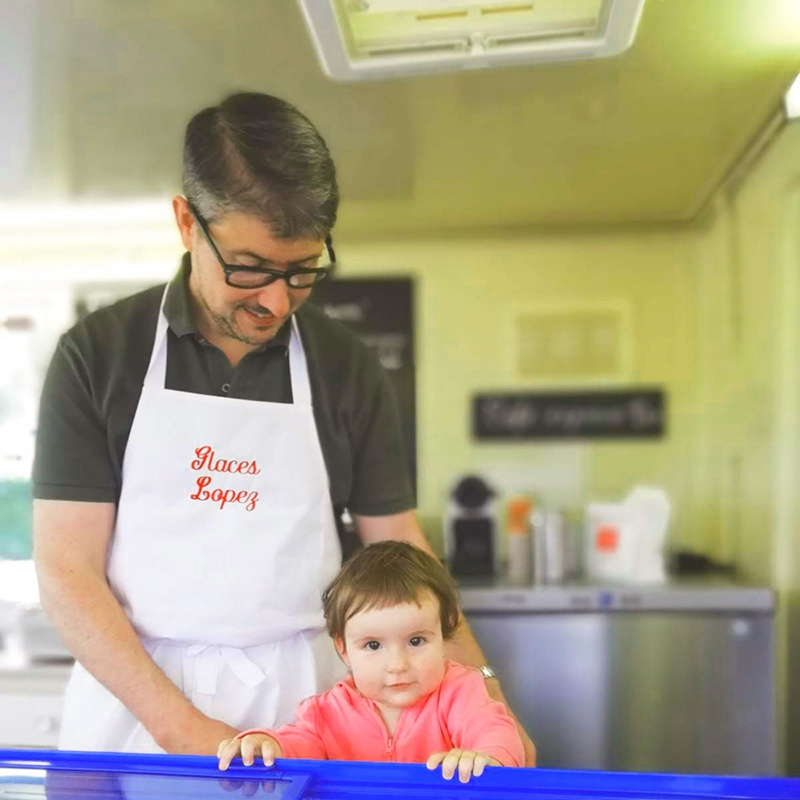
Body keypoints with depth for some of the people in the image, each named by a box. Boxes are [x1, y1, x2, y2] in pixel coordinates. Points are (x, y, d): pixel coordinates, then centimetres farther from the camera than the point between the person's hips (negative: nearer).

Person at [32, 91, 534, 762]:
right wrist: (184, 730, -15)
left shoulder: (348, 369, 0)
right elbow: (66, 570, -7)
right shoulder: (96, 355, -5)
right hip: (133, 700, -1)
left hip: (297, 704, 2)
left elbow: (398, 549, 6)